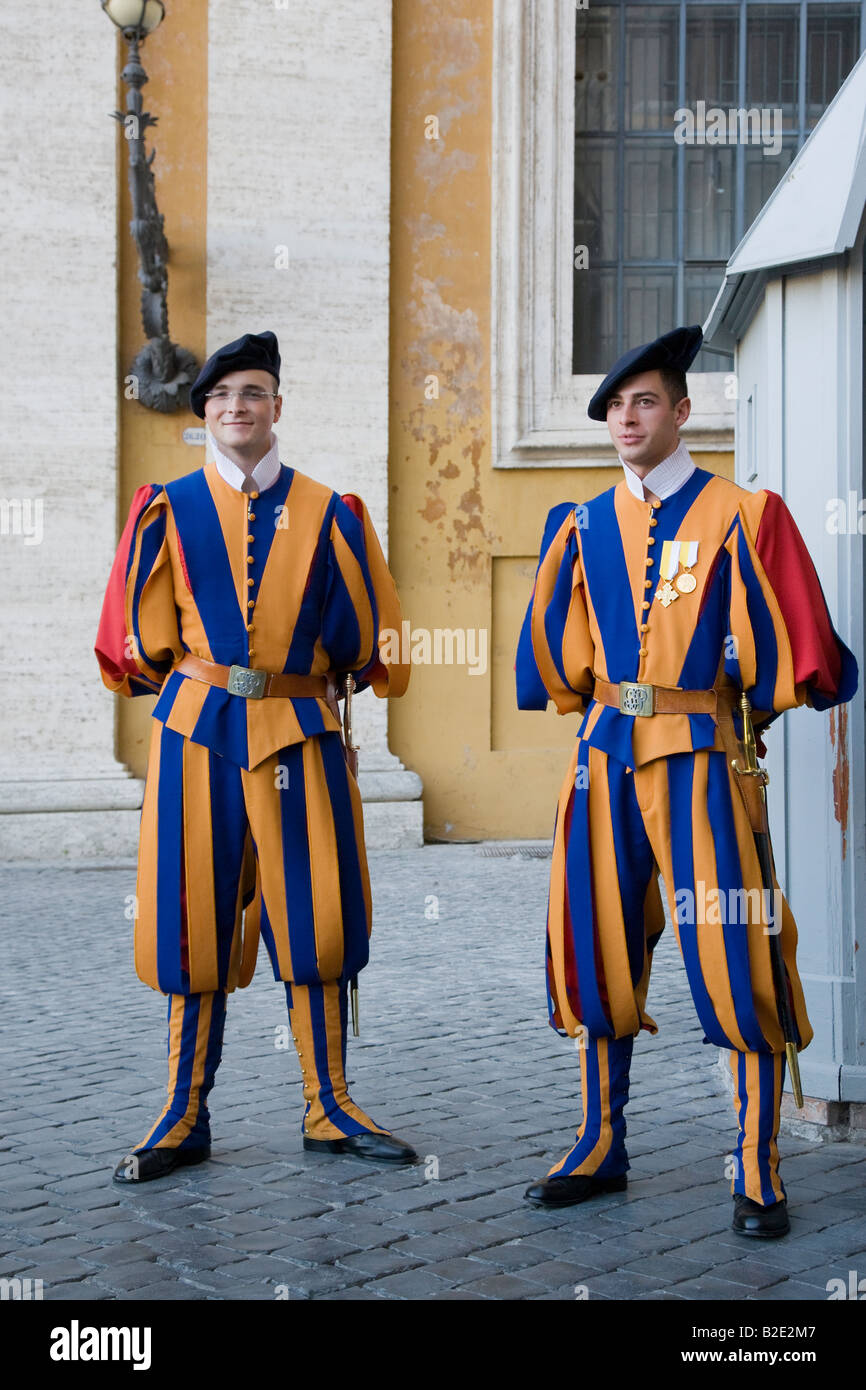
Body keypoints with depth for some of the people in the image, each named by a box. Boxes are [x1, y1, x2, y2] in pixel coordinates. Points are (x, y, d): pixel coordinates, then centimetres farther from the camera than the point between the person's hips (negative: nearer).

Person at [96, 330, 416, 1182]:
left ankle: (328, 1110, 14)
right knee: (195, 918, 3)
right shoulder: (170, 510, 5)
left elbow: (367, 634, 9)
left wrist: (312, 680, 10)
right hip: (196, 733, 0)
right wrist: (192, 684, 10)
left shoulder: (324, 512, 6)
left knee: (316, 917, 1)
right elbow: (141, 641, 8)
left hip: (300, 731, 0)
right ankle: (185, 1118, 14)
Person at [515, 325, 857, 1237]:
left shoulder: (736, 514, 0)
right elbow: (557, 654, 16)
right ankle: (601, 1148, 23)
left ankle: (757, 1175, 7)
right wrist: (588, 707, 9)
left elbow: (785, 642, -2)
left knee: (732, 962, -4)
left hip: (695, 757, -4)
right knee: (598, 955, 9)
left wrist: (764, 705, -5)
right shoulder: (585, 527, 11)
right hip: (604, 758, 4)